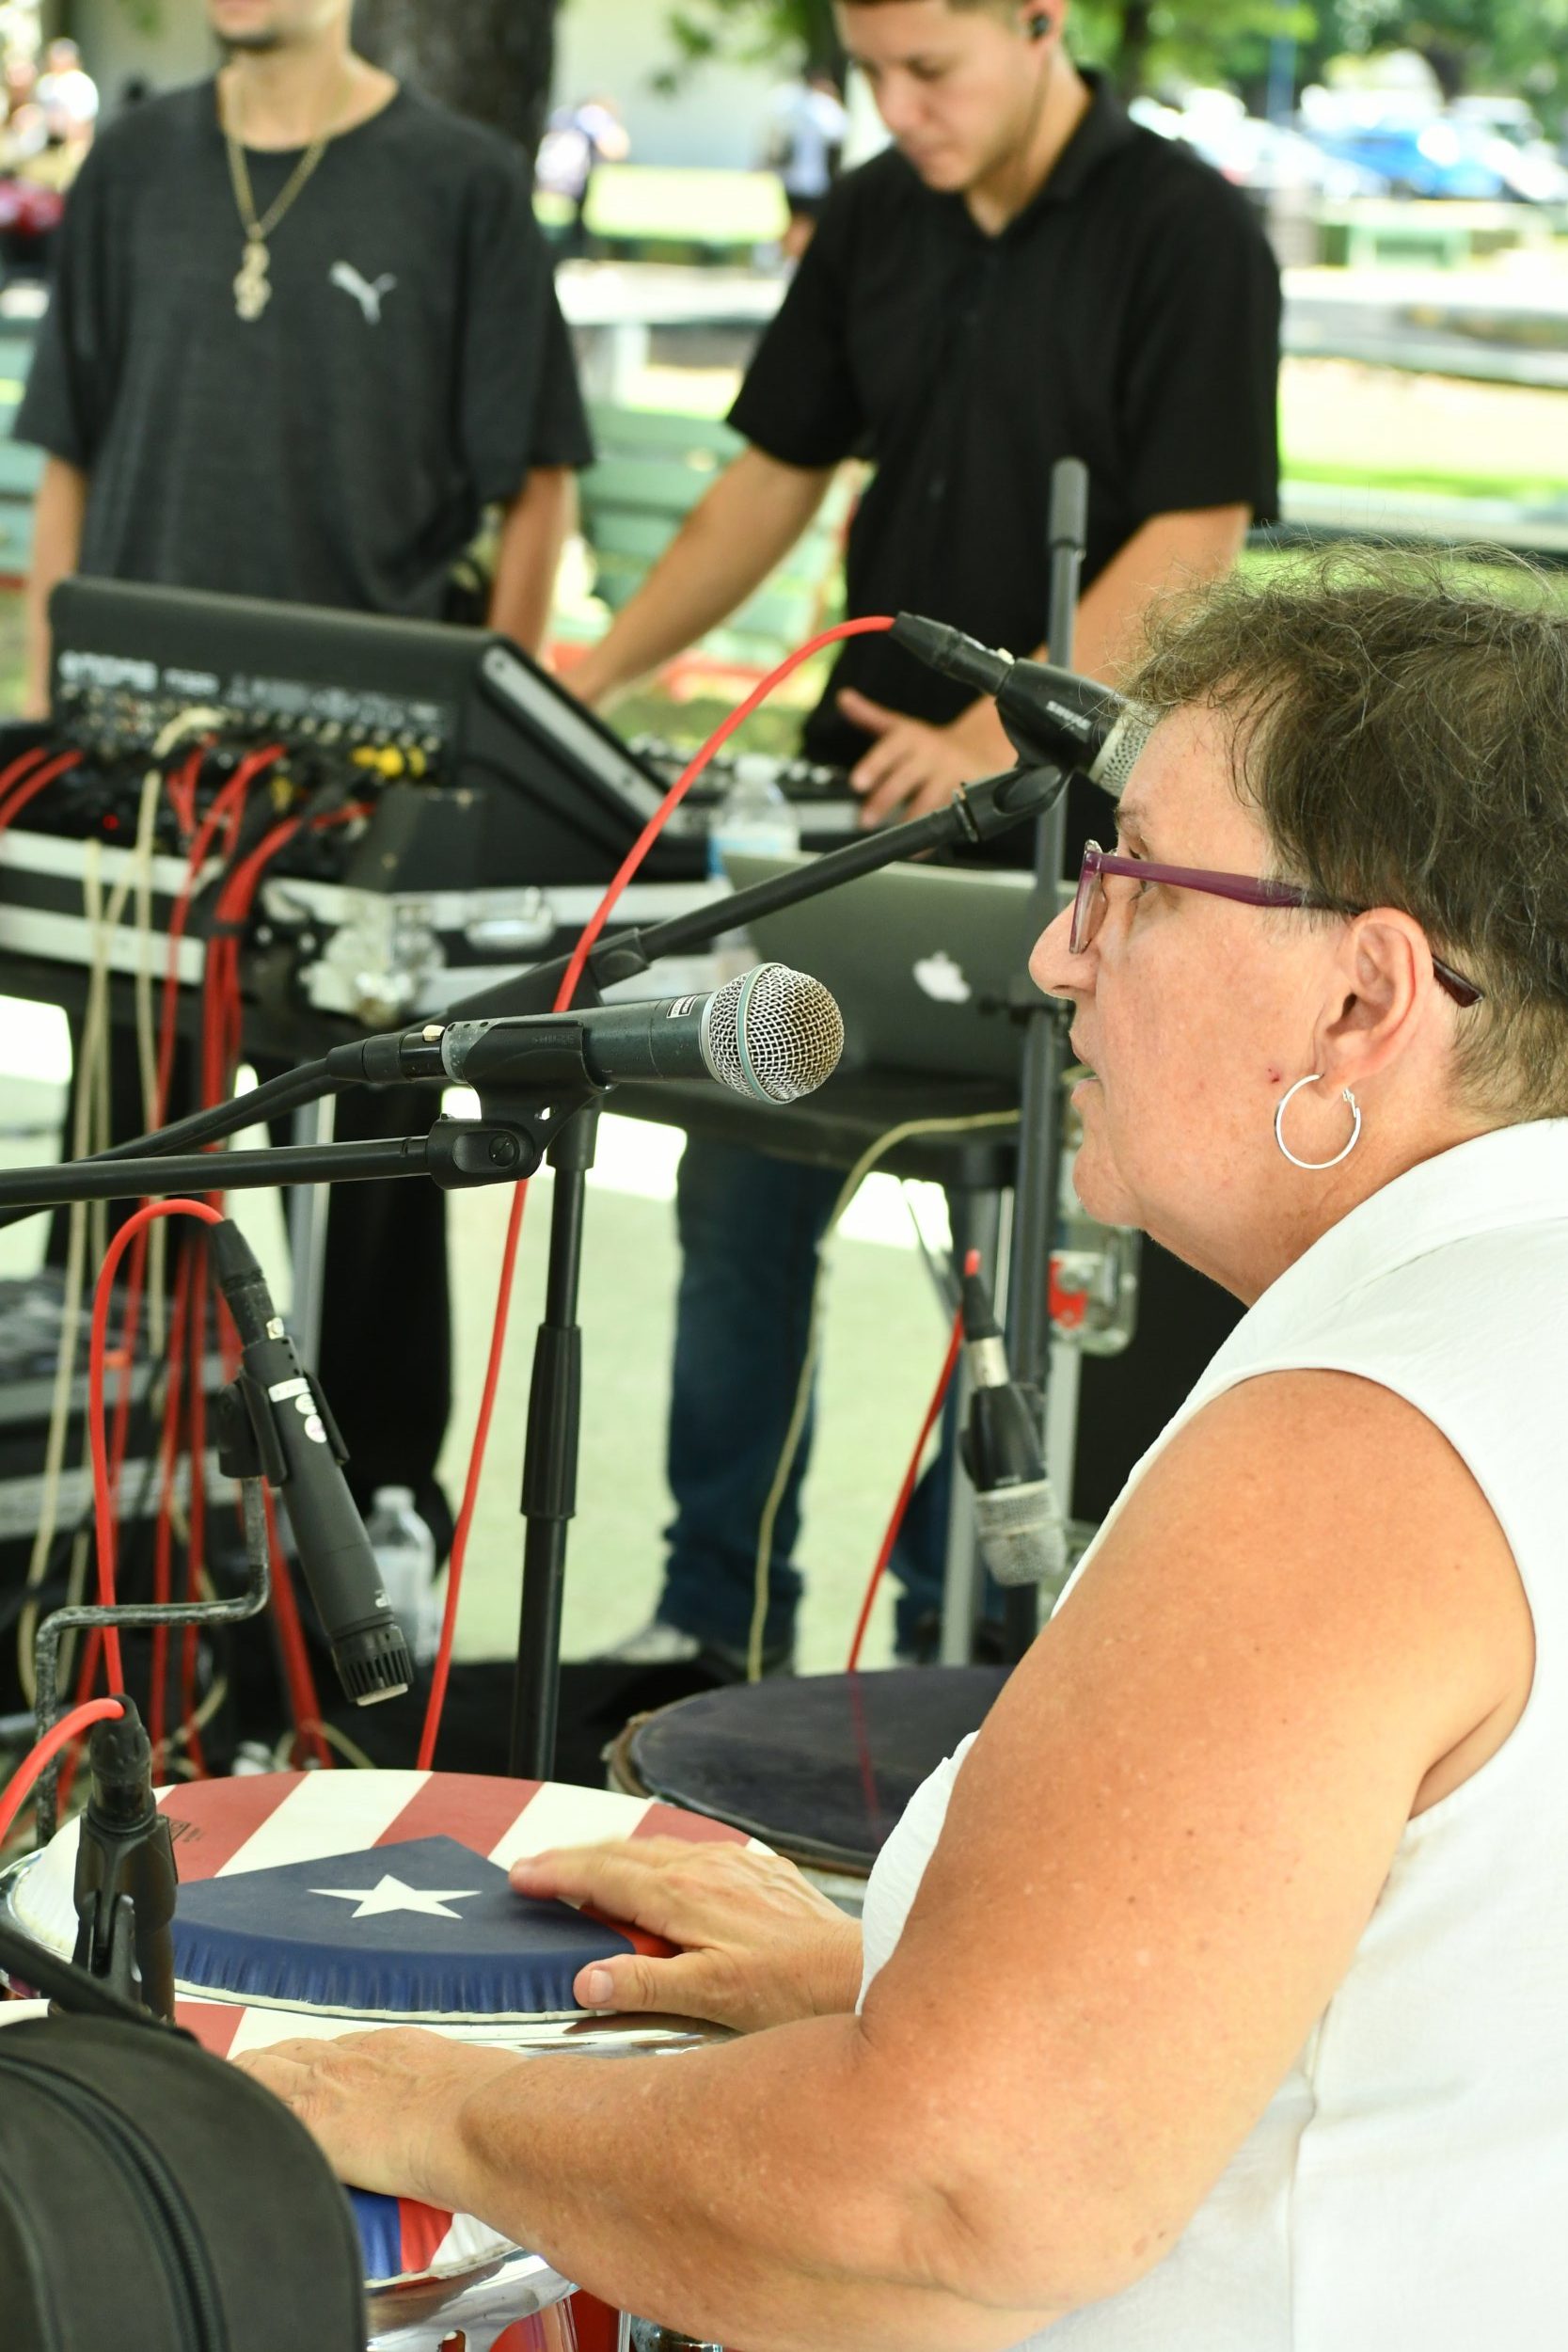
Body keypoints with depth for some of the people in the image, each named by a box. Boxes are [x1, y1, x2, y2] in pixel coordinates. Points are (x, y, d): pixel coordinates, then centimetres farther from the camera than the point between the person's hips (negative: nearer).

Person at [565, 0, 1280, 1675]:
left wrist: (993, 742, -26)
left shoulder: (1184, 235, -12)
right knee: (741, 1190, 6)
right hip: (856, 801, 6)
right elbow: (779, 472, 14)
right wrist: (602, 669, 3)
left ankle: (962, 1642, 16)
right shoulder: (873, 221, 7)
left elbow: (1192, 542, -17)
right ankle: (717, 1614, 17)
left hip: (1070, 837, -6)